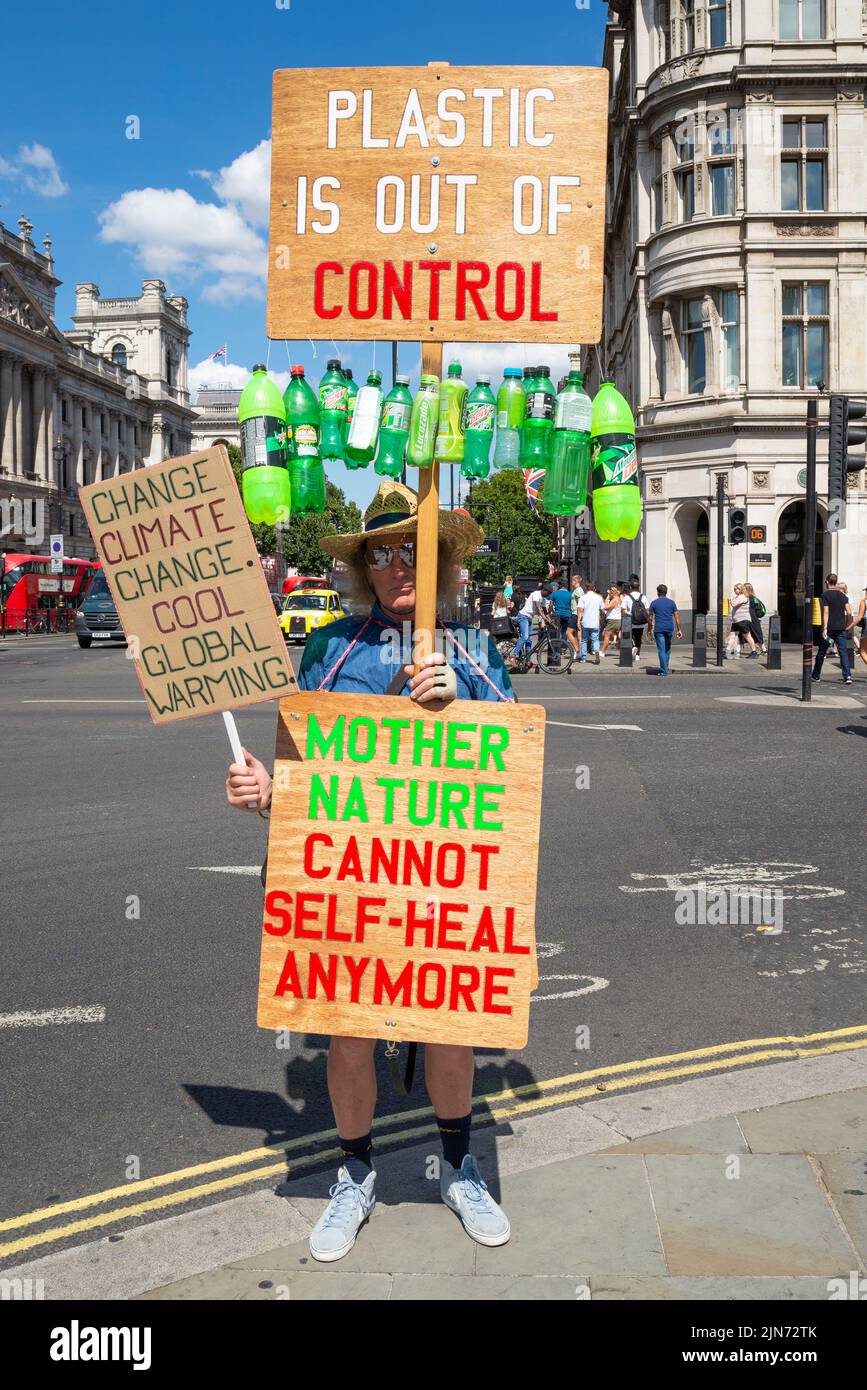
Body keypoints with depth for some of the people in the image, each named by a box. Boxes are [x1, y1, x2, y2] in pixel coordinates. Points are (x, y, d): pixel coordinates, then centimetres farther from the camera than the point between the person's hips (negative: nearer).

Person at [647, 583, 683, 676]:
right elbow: (676, 616, 1)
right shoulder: (671, 602, 5)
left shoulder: (654, 603, 0)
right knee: (667, 648, 21)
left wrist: (649, 629, 11)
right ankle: (665, 668, 21)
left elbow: (650, 618, -1)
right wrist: (679, 629, 4)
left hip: (659, 629, -3)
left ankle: (664, 670, -5)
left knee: (661, 650, -2)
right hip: (670, 628, 3)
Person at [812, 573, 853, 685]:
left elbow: (826, 612, -12)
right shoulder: (842, 595, 8)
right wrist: (847, 625, 15)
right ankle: (847, 676, -13)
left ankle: (816, 675, 19)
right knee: (843, 651, 0)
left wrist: (825, 628, -15)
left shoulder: (825, 595, -5)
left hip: (829, 628, -3)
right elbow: (849, 612, 3)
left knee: (821, 651, 10)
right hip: (841, 627, 3)